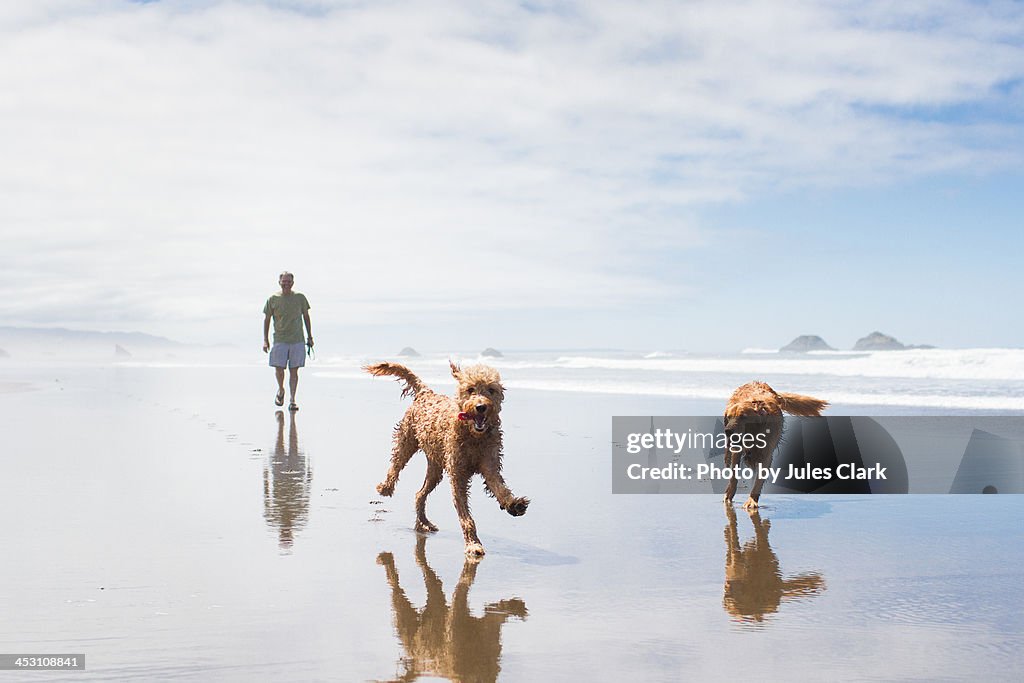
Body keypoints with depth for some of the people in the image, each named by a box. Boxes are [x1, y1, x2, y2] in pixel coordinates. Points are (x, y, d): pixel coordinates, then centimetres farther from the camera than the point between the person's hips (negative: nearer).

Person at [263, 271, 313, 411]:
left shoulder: (300, 298, 3)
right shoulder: (273, 299, 1)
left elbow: (306, 317, 12)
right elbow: (267, 319, 7)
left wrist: (309, 337, 11)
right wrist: (265, 340, 2)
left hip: (297, 340, 0)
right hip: (280, 340, 0)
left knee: (294, 370, 0)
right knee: (279, 369, -4)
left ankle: (292, 400, 6)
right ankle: (280, 390, 25)